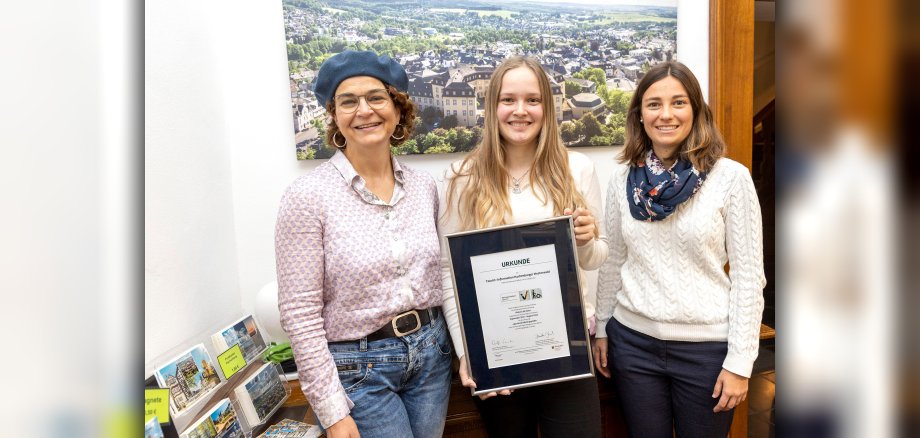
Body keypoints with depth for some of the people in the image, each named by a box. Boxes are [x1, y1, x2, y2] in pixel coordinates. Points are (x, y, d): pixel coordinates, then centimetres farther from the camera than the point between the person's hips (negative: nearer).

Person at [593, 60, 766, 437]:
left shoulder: (731, 176, -8)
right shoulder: (622, 178, 1)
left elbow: (749, 274, -7)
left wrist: (740, 360, -9)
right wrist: (601, 329, 11)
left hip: (706, 346, -2)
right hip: (633, 340, 3)